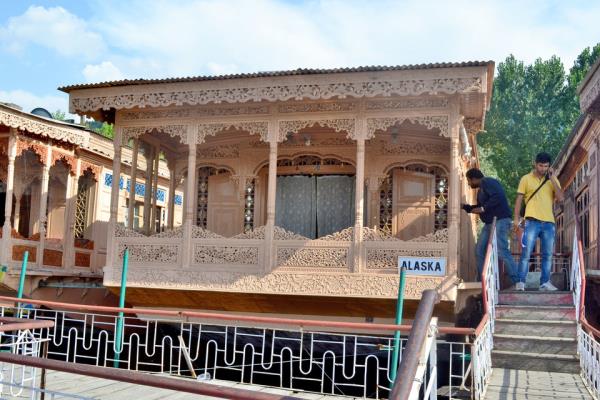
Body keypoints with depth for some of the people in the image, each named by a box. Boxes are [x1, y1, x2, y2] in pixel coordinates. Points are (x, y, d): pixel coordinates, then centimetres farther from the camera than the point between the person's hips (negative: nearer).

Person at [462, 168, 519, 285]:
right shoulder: (481, 190, 23)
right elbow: (479, 207, 32)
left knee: (502, 251, -18)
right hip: (490, 223, 11)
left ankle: (517, 281, -15)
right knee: (479, 250, 8)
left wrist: (483, 208, -20)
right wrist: (464, 206, 29)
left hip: (500, 221, -11)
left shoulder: (488, 182, -8)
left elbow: (499, 196, -23)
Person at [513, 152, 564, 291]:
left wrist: (552, 178, -4)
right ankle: (521, 282, -5)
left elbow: (561, 198, -1)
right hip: (532, 221, -3)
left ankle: (545, 282, 12)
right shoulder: (526, 179, 5)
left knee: (548, 254, 5)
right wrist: (517, 218, -5)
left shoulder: (553, 180, 12)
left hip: (549, 222, 3)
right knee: (526, 253, -8)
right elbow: (519, 200, 4)